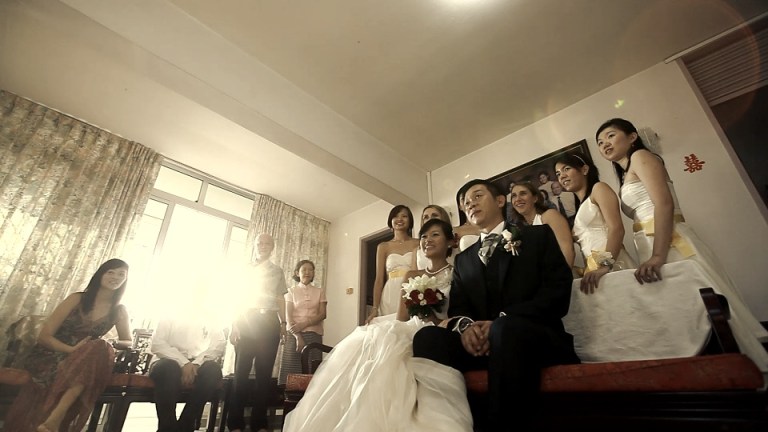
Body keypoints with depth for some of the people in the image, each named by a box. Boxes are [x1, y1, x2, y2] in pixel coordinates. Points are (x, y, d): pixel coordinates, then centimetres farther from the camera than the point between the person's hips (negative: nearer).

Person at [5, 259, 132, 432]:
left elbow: (128, 342, 9)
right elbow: (44, 336, -4)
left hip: (81, 362, 2)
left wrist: (112, 343, -15)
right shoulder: (77, 299, -2)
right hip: (50, 357, -2)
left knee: (101, 349, -35)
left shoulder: (119, 311, 4)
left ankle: (55, 418, -38)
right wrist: (73, 349, -23)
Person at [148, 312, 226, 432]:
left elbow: (219, 345, -2)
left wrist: (195, 364, -20)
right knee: (167, 367, -35)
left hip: (198, 366, 1)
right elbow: (157, 344, -6)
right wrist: (184, 363, -20)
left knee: (213, 369, -31)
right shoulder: (170, 318, 9)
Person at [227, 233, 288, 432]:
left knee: (264, 372, 1)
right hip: (246, 320, -1)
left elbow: (280, 299, 12)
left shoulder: (277, 271, 15)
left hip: (269, 321, 1)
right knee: (241, 370, -3)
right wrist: (234, 325, -1)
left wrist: (283, 322, 2)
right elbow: (237, 297, 8)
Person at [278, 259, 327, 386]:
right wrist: (298, 337, -13)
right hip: (294, 335, 0)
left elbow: (322, 314, 3)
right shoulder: (291, 291, 9)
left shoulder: (320, 291, 12)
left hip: (314, 335, 0)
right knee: (291, 370, -6)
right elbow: (288, 316, 0)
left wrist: (304, 324, -12)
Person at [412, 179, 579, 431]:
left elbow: (558, 292, -2)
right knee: (428, 336, -26)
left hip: (537, 338, -2)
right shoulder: (463, 259, 23)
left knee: (506, 329, -37)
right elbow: (457, 308, 12)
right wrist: (465, 325, -14)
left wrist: (501, 321, -17)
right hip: (479, 343, 3)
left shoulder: (539, 236, 12)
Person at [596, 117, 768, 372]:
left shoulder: (640, 155, 0)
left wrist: (658, 256, -27)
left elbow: (665, 203, -16)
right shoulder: (626, 176, 24)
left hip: (671, 245, -8)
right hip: (654, 249, 8)